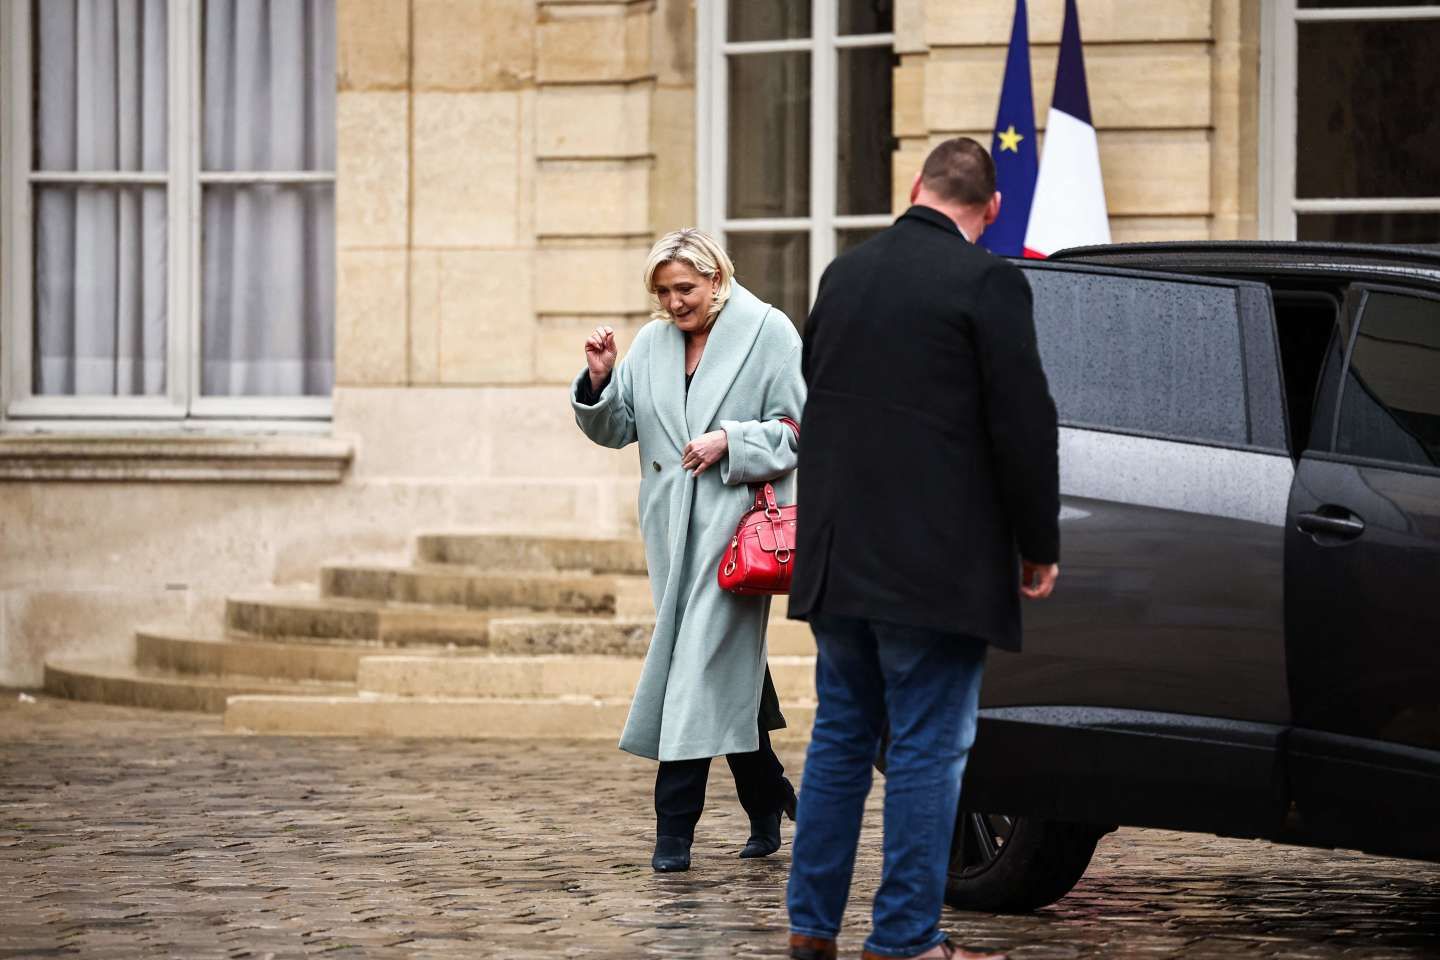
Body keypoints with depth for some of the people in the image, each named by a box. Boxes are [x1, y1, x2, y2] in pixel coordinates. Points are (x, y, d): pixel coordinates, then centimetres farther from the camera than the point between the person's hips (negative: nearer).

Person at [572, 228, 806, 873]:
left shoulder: (768, 334, -2)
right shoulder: (652, 344, 13)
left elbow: (801, 429, -3)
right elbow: (615, 429, 14)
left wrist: (730, 441, -16)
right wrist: (600, 381, -5)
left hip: (737, 523, -6)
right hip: (673, 528, 6)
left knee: (704, 667, -12)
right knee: (730, 670, 11)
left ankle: (675, 828, -14)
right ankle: (768, 802, 25)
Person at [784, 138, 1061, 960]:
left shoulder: (845, 275, 10)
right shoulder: (987, 283, -10)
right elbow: (1025, 423, -12)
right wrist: (1040, 546, -3)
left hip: (837, 554, 6)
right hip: (935, 565, -6)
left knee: (841, 737, 15)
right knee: (927, 748, -1)